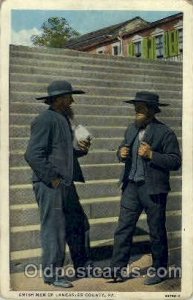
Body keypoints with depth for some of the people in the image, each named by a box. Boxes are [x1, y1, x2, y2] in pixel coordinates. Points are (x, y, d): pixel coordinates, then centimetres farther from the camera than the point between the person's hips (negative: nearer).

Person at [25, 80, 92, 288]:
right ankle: (51, 275, 19)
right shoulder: (45, 120, -14)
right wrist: (52, 178, -18)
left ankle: (82, 265, 36)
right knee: (53, 230, 2)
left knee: (78, 224, 17)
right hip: (50, 186, -9)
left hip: (66, 184, 9)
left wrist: (80, 150, 5)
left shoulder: (63, 119, 14)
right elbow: (32, 154, -21)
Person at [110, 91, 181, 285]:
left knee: (157, 232, 8)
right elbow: (123, 148, 23)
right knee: (123, 229, 6)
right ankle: (117, 270, 15)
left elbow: (175, 162, -13)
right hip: (131, 187, 6)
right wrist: (121, 153, 0)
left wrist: (151, 154, -23)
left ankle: (159, 271, 26)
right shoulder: (131, 129, 11)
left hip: (153, 189, -5)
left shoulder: (165, 133, -9)